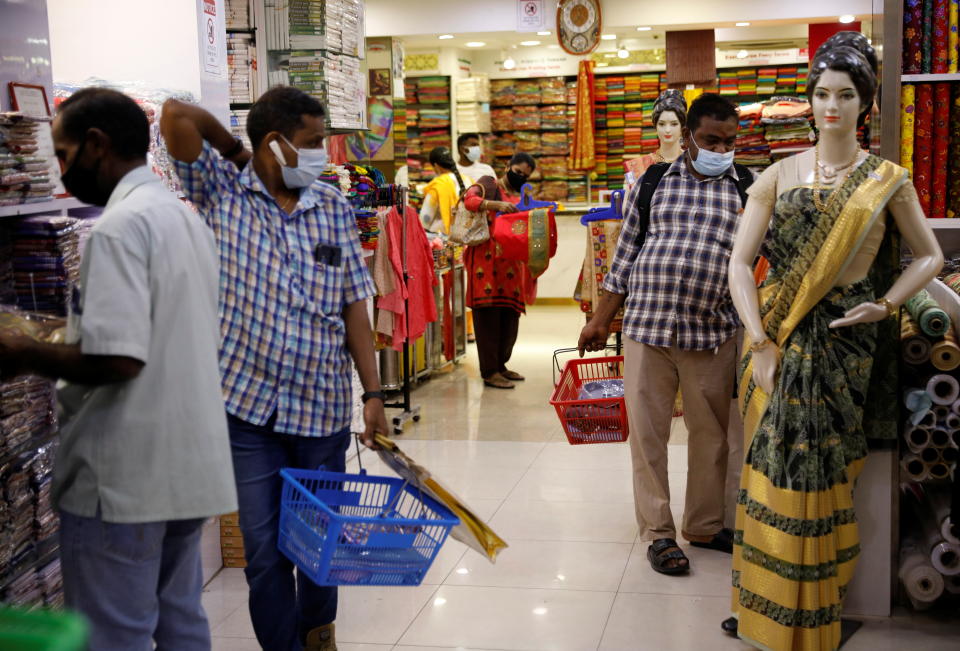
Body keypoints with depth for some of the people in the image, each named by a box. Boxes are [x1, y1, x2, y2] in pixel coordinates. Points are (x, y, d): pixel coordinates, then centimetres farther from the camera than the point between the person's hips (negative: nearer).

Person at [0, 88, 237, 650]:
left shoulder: (121, 226, -17)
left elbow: (116, 359, -25)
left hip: (125, 476, -9)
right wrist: (68, 344, 20)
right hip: (188, 466, 9)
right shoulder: (186, 218, 12)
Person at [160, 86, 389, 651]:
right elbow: (176, 116, -16)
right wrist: (233, 151, 2)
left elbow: (353, 307, 5)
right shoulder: (223, 192, -2)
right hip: (249, 401, -2)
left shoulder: (334, 208, 5)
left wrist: (374, 394, 0)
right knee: (265, 547, 3)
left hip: (323, 406, 3)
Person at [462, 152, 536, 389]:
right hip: (487, 259, -7)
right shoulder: (488, 185, 4)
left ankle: (500, 365, 20)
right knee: (488, 314, -6)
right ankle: (489, 372, -5)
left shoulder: (522, 197, 22)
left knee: (510, 315, 8)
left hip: (512, 263, 7)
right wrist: (496, 205, -27)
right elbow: (469, 200, -14)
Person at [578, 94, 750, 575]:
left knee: (711, 432, 10)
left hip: (713, 332, 0)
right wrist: (601, 319, 10)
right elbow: (626, 250, 10)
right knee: (647, 430, 3)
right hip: (646, 323, 0)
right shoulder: (654, 182, 7)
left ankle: (703, 525, 27)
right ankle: (657, 532, 16)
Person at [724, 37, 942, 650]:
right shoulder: (779, 176, 3)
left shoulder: (887, 180, 2)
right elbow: (741, 262, -1)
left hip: (845, 341, -1)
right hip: (782, 338, 1)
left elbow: (930, 257, 10)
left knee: (820, 471, 3)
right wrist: (761, 341, -10)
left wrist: (885, 305, -6)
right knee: (778, 466, 5)